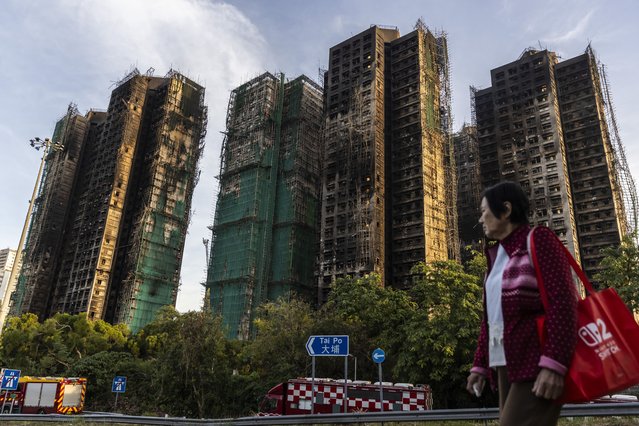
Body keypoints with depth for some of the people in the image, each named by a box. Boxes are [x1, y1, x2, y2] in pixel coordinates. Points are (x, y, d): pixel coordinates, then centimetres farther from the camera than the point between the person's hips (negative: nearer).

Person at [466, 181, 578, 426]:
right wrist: (479, 365, 16)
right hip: (506, 364, 8)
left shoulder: (538, 240, -3)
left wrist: (553, 364, -23)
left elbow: (563, 302, -14)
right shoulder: (496, 255, 19)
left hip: (536, 363, -7)